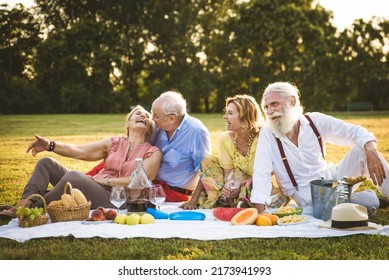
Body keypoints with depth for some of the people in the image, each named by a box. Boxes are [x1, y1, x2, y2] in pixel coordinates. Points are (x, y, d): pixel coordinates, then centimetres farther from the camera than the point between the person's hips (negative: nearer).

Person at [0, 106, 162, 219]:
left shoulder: (153, 152, 5)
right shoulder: (115, 143, 17)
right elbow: (79, 151, 6)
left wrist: (106, 180, -12)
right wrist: (50, 145, -8)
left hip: (115, 198, -6)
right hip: (92, 189, 6)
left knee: (74, 175, -33)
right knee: (47, 163, -4)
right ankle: (22, 206, -24)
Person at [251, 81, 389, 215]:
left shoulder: (315, 121, -3)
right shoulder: (267, 133, -10)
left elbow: (354, 132, -5)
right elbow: (261, 174, -17)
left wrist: (370, 150, -28)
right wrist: (260, 211, -31)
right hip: (307, 195, -4)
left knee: (363, 148, -17)